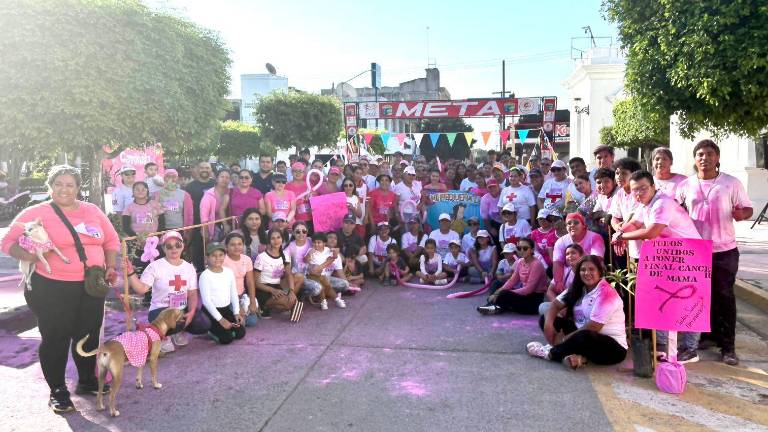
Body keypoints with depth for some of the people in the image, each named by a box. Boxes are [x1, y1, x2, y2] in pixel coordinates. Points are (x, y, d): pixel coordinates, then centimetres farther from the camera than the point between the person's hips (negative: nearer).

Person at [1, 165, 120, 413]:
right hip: (51, 289, -4)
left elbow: (111, 240, 16)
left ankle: (87, 381, 32)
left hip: (91, 285, 4)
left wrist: (111, 267, 5)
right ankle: (57, 391, 18)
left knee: (89, 335, 13)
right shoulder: (35, 213, -4)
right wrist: (31, 256, -22)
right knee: (56, 338, 3)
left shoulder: (92, 211, 9)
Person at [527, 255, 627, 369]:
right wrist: (548, 323, -17)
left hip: (613, 347, -8)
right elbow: (556, 304, 4)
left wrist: (567, 338, -15)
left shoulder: (606, 292, -17)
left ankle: (551, 353, -13)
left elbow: (593, 327, -22)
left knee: (585, 336, -42)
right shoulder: (578, 288, 5)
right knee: (544, 319, -2)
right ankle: (577, 355, -19)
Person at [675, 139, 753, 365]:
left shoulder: (732, 183, -2)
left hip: (724, 250, -2)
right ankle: (710, 335, 28)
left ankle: (728, 346, 8)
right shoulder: (685, 185, 4)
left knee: (724, 296, 2)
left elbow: (747, 208, 0)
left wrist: (741, 213, -22)